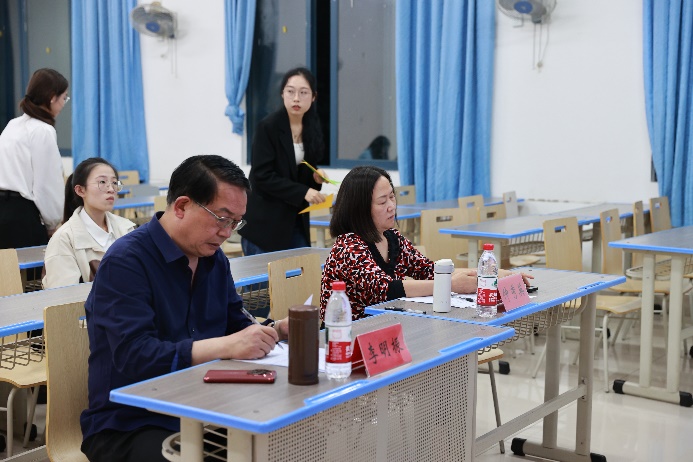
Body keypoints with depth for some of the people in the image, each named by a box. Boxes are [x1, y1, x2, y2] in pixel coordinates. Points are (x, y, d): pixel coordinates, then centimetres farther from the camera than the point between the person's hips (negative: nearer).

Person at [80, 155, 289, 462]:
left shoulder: (214, 258, 9)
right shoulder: (125, 262, -16)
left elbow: (233, 325, 17)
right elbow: (135, 356, -26)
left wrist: (276, 330, -4)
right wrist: (226, 347, -32)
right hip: (127, 427, -7)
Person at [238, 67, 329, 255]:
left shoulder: (312, 129, 7)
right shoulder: (267, 127, -11)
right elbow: (262, 176, -17)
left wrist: (315, 177, -5)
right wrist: (302, 192, -22)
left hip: (296, 221, 6)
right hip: (264, 223, -5)